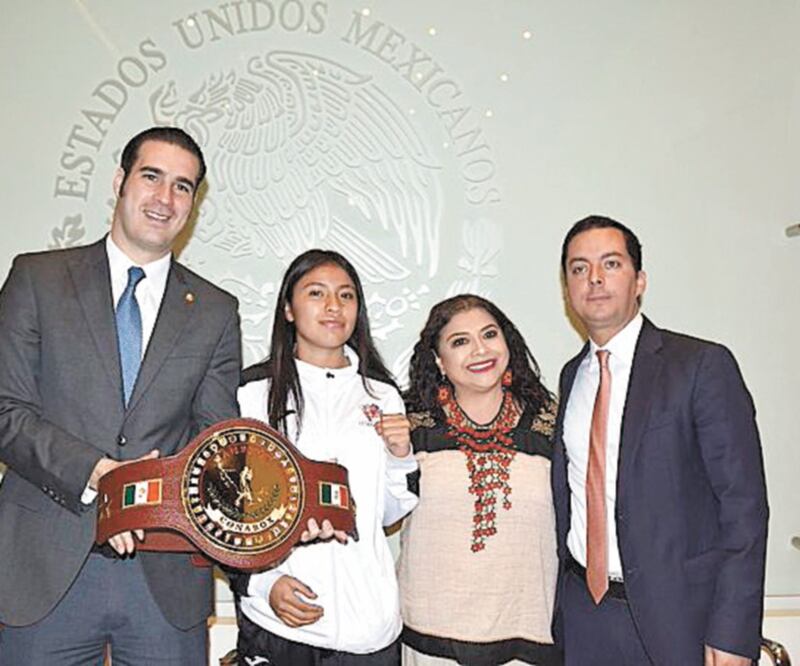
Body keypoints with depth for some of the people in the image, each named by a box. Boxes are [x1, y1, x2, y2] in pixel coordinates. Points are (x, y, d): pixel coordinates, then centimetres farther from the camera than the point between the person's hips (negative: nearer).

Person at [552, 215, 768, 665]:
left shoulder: (704, 365, -9)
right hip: (583, 611, 5)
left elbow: (744, 506, -12)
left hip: (676, 614, -4)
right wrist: (561, 602, 7)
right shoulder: (572, 375, 8)